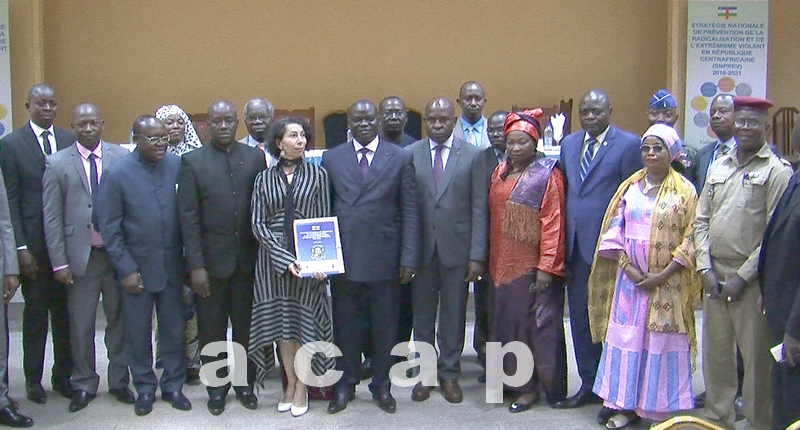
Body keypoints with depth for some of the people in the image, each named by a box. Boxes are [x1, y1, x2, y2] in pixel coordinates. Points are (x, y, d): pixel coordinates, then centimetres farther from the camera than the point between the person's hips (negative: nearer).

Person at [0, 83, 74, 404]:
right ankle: (33, 379, 21)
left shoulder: (69, 141, 6)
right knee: (35, 313, 8)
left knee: (65, 311, 10)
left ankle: (63, 375, 23)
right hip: (34, 244, -2)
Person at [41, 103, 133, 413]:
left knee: (119, 320, 10)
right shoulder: (57, 163, 0)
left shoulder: (121, 157, 0)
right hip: (81, 256, 0)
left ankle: (119, 381, 24)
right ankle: (84, 384, 23)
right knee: (81, 324, 8)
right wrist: (59, 262, -4)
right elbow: (52, 217, 0)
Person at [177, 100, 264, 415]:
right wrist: (196, 265, -10)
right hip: (211, 262, -1)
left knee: (246, 327, 11)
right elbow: (188, 217, -5)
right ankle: (216, 387, 25)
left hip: (248, 260, 1)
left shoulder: (255, 157, 3)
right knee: (212, 330, 10)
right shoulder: (192, 162, -1)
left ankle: (245, 384, 28)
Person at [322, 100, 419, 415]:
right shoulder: (331, 159, 6)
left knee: (385, 326, 9)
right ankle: (346, 383, 27)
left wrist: (408, 258, -6)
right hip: (343, 257, 1)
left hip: (384, 257, -1)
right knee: (345, 325, 11)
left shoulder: (400, 158, 2)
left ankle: (381, 385, 25)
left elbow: (410, 211, -1)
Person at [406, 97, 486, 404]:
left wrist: (477, 255, -8)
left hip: (457, 249, -1)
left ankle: (450, 375, 23)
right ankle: (425, 375, 24)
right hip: (421, 249, 1)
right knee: (422, 315, 11)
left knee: (453, 316, 9)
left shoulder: (473, 156, -1)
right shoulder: (409, 155, 1)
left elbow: (479, 209, -3)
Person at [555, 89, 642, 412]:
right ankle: (589, 385, 26)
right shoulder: (569, 143, 13)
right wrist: (564, 241, 7)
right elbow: (565, 190, 13)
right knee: (580, 319, 12)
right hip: (576, 247, 6)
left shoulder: (628, 144, -5)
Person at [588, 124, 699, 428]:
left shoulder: (685, 191, -2)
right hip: (630, 278, 3)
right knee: (626, 339, 4)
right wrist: (629, 269, -7)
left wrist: (661, 276, -13)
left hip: (667, 283, -3)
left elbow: (691, 239, -6)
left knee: (663, 343, 2)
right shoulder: (629, 187, 7)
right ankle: (626, 405, 14)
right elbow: (614, 232, 6)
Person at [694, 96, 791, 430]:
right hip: (714, 275, 5)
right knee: (715, 354, 12)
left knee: (757, 358, 1)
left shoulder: (777, 172, -5)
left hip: (752, 280, -5)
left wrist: (743, 277, -12)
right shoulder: (717, 167, 12)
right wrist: (705, 268, 1)